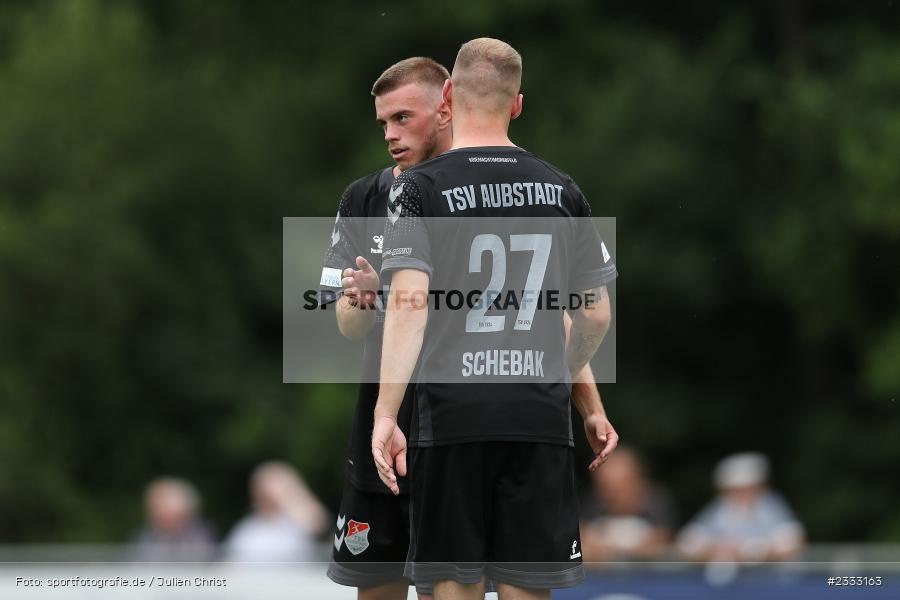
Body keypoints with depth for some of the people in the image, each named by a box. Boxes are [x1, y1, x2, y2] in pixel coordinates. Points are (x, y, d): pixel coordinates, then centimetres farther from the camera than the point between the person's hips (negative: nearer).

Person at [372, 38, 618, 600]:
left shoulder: (421, 187, -2)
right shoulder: (561, 189, 9)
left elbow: (410, 300, -13)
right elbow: (597, 314, 13)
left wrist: (387, 415, -16)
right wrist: (585, 398, 30)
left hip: (452, 412, -2)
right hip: (541, 418, 2)